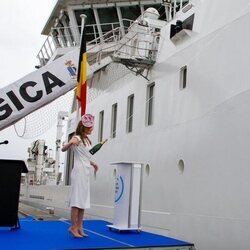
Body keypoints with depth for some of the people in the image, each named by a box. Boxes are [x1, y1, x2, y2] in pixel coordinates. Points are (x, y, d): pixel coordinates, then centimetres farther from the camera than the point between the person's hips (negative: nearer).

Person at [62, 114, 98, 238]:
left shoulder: (87, 140, 17)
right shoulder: (77, 138, -8)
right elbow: (63, 149, -22)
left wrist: (92, 163, 20)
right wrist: (70, 142, -40)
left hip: (85, 172, 9)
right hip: (79, 172, -9)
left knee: (83, 200, 8)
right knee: (77, 199, -8)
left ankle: (79, 227, 12)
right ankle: (73, 227, -2)